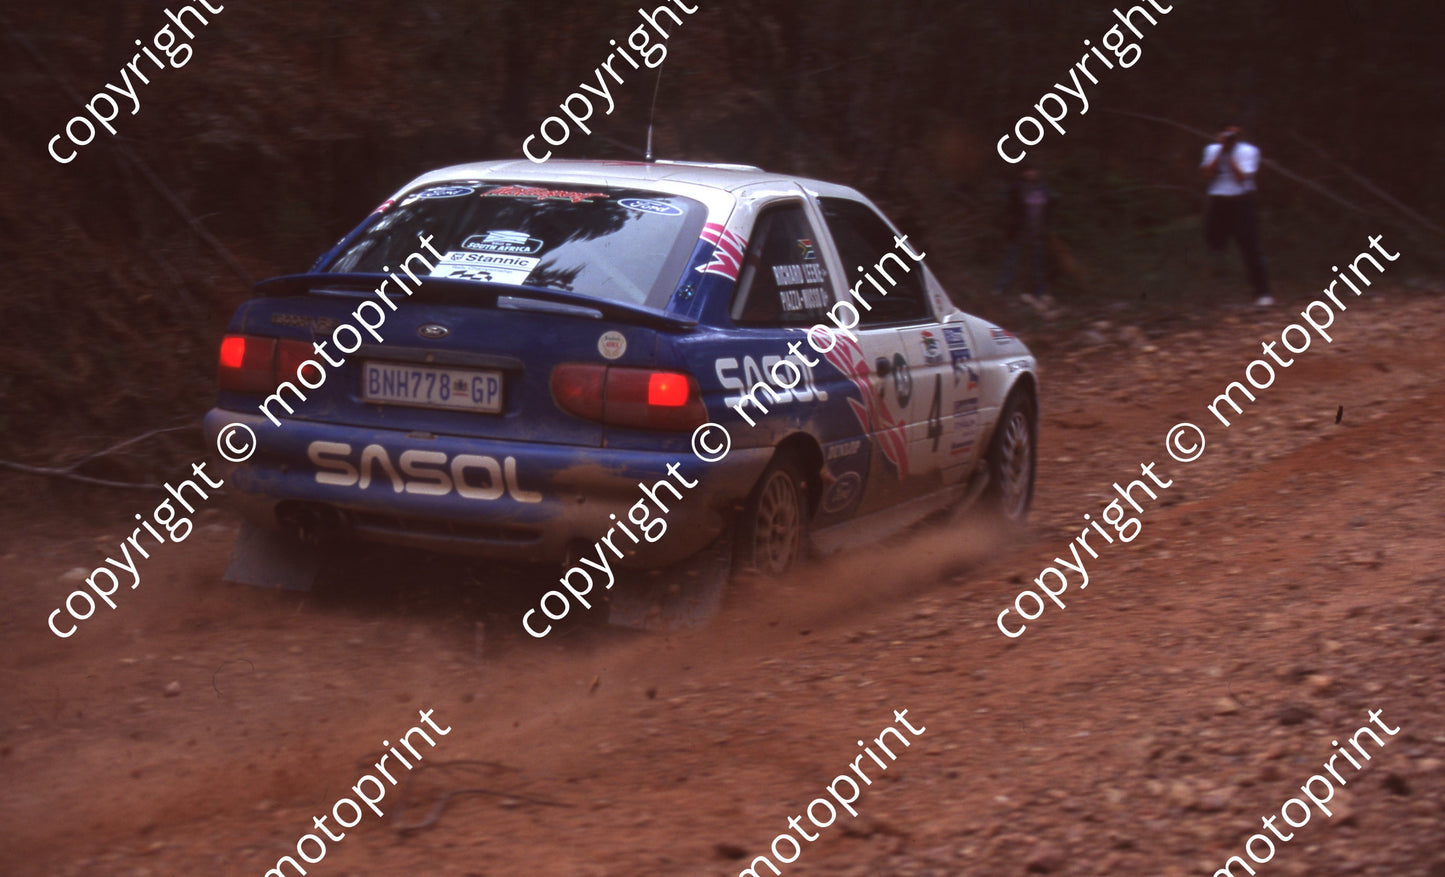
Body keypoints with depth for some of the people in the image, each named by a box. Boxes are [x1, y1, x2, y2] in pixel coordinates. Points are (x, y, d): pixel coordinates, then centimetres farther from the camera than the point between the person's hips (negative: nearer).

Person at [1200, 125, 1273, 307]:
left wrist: (1229, 156, -14)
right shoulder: (1212, 150, 6)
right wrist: (1221, 151, -11)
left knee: (1250, 247, -8)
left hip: (1241, 203, -3)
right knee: (1213, 244, 5)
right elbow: (1206, 174, -8)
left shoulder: (1248, 151, -4)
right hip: (1218, 203, 4)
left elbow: (1242, 177, -15)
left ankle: (1262, 292, -6)